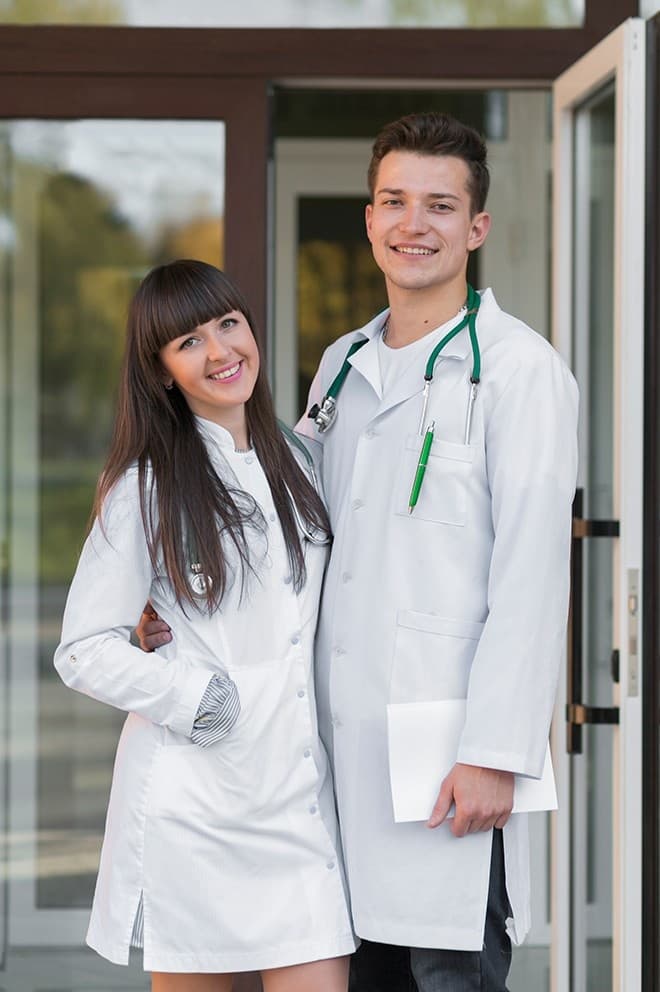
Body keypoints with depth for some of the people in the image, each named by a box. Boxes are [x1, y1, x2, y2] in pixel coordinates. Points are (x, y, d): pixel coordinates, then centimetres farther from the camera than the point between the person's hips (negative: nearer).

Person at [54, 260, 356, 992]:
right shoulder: (145, 489, -2)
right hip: (196, 795, -4)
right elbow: (85, 650, -6)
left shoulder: (296, 464, 14)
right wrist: (202, 698, -12)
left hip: (300, 792, 4)